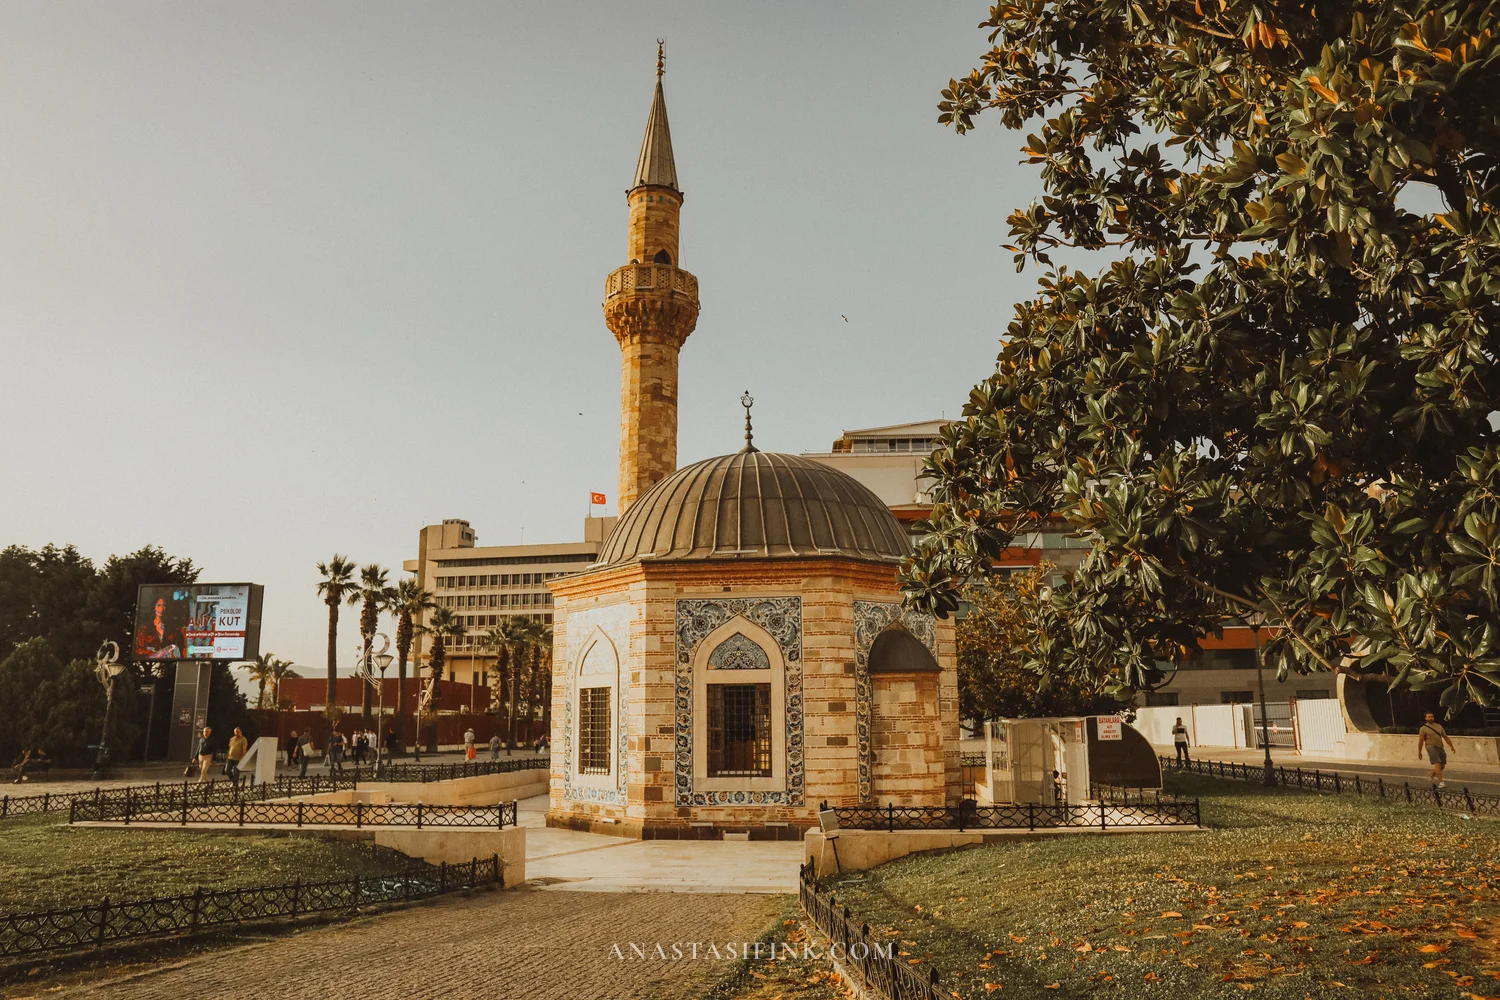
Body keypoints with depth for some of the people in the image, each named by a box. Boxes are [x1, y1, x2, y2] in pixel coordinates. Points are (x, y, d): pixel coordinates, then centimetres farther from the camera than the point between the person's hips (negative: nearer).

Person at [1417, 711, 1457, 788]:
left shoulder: (1439, 726, 18)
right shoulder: (1423, 728, 3)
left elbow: (1446, 737, 18)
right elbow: (1420, 741, 1)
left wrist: (1451, 746, 8)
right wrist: (1419, 752, -1)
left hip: (1440, 748, 6)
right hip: (1431, 747, -6)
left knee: (1442, 766, 6)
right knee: (1437, 764, -17)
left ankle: (1431, 774, 30)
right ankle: (1441, 782, -19)